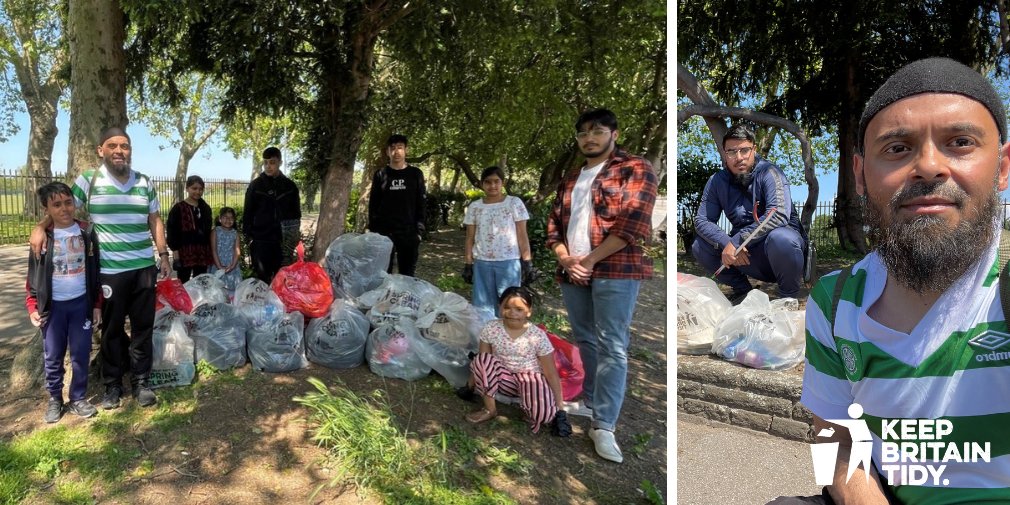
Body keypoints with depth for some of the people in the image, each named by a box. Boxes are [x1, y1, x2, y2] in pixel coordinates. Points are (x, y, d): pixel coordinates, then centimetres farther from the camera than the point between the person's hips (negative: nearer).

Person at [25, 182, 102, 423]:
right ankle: (54, 399, 24)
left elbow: (95, 270, 3)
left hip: (81, 302, 0)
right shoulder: (43, 237, -4)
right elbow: (34, 276, 2)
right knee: (53, 356, 9)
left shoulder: (87, 232, -2)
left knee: (81, 354, 6)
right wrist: (33, 307, -4)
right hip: (53, 305, 0)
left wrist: (97, 304, 3)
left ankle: (78, 398, 19)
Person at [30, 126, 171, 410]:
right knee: (112, 329, 8)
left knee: (143, 326, 9)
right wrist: (41, 227, -15)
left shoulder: (145, 182, 7)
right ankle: (112, 385, 22)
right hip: (110, 270, -2)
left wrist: (163, 255, 9)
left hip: (144, 267, 3)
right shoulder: (89, 180, -2)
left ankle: (141, 381, 20)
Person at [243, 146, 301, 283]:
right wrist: (249, 236, -3)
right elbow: (247, 213, 5)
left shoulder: (290, 186, 6)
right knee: (262, 279, 1)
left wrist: (293, 235, -1)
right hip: (260, 241, -1)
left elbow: (296, 214, 11)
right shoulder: (256, 185, 3)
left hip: (283, 242, 1)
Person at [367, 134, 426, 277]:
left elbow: (421, 204, 5)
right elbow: (373, 204, 6)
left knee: (407, 275, 5)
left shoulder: (415, 174, 6)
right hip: (384, 232, 0)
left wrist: (419, 230, -2)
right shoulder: (380, 174, 6)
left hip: (408, 232, 0)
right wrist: (373, 230, -1)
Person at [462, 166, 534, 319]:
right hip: (482, 263, 3)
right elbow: (470, 238, 9)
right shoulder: (474, 207, 6)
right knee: (483, 306, 8)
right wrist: (468, 264, 6)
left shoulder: (514, 203, -1)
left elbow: (522, 235, -1)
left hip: (509, 262, -3)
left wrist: (527, 261, -5)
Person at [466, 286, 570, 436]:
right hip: (504, 378, 3)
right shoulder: (491, 328, -10)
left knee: (543, 415, -32)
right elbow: (481, 362, -1)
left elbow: (551, 373, -8)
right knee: (482, 359, -27)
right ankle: (489, 409, -11)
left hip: (531, 379, -2)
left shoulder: (537, 336, -14)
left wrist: (559, 405, -9)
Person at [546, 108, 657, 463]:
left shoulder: (635, 169, 1)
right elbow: (554, 225, 15)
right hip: (572, 272, 6)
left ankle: (604, 427, -9)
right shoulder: (569, 179, 20)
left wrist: (590, 259, -13)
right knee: (586, 343, 11)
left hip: (615, 270, -6)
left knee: (611, 347, -9)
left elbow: (633, 223, -11)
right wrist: (566, 259, -5)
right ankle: (590, 407, 23)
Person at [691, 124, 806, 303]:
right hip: (747, 255, 5)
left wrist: (736, 241, -31)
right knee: (700, 247, -12)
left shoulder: (769, 173, -15)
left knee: (780, 238, -37)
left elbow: (779, 215, -29)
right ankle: (742, 291, 7)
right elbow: (701, 221, -6)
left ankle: (789, 296, -10)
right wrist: (728, 243, -24)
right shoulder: (717, 181, -1)